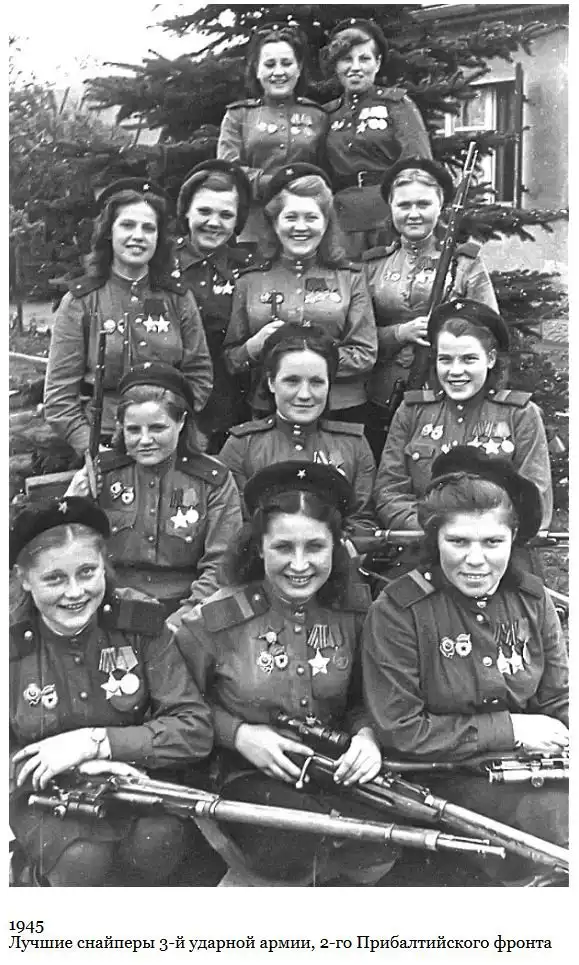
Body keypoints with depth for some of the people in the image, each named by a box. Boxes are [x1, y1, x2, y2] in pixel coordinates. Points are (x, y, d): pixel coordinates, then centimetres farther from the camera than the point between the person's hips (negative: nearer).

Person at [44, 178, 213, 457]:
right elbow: (59, 394, -1)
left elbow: (200, 374, 6)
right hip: (103, 442, -1)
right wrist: (90, 447, -11)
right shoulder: (80, 302, 1)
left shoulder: (177, 298, 6)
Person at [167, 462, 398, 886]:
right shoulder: (216, 620, -11)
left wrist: (367, 735, -11)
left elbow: (366, 698, 10)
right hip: (251, 773, -3)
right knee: (296, 850, -32)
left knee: (376, 858, -24)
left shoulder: (356, 609, -2)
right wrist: (238, 734, -14)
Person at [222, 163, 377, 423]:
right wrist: (255, 346, -12)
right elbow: (230, 359, 9)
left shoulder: (350, 277, 6)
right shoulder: (250, 281, 7)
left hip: (341, 411, 0)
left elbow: (365, 356, -2)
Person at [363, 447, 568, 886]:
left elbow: (559, 703, 9)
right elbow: (399, 731, -12)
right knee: (559, 816, -22)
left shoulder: (532, 598, 3)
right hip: (449, 776, -5)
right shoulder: (397, 611, -12)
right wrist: (509, 729, -12)